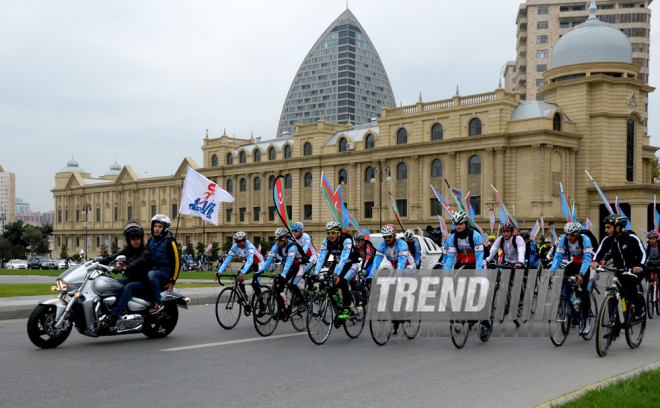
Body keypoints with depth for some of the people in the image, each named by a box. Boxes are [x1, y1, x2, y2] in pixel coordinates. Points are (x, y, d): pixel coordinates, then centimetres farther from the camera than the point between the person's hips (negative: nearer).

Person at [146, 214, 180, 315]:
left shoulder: (170, 241, -8)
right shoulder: (151, 240, 14)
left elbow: (176, 262, -11)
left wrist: (173, 281, -12)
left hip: (165, 272, -8)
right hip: (153, 270, 8)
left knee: (151, 274, -35)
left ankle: (158, 303, -28)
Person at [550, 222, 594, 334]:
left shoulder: (585, 239, -30)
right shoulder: (563, 239, -19)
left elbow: (587, 259, -36)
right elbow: (558, 255, -21)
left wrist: (581, 274, -49)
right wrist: (552, 270, -35)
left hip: (588, 264, -4)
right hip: (575, 261, 4)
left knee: (584, 291, -13)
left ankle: (585, 319, 0)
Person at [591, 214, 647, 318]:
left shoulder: (631, 238, -16)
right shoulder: (607, 240, -5)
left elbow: (643, 253, -19)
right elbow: (599, 253, -11)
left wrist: (640, 266, -40)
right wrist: (595, 261, -35)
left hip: (635, 270, -5)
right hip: (620, 272, 5)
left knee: (628, 282, -33)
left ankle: (639, 307, -14)